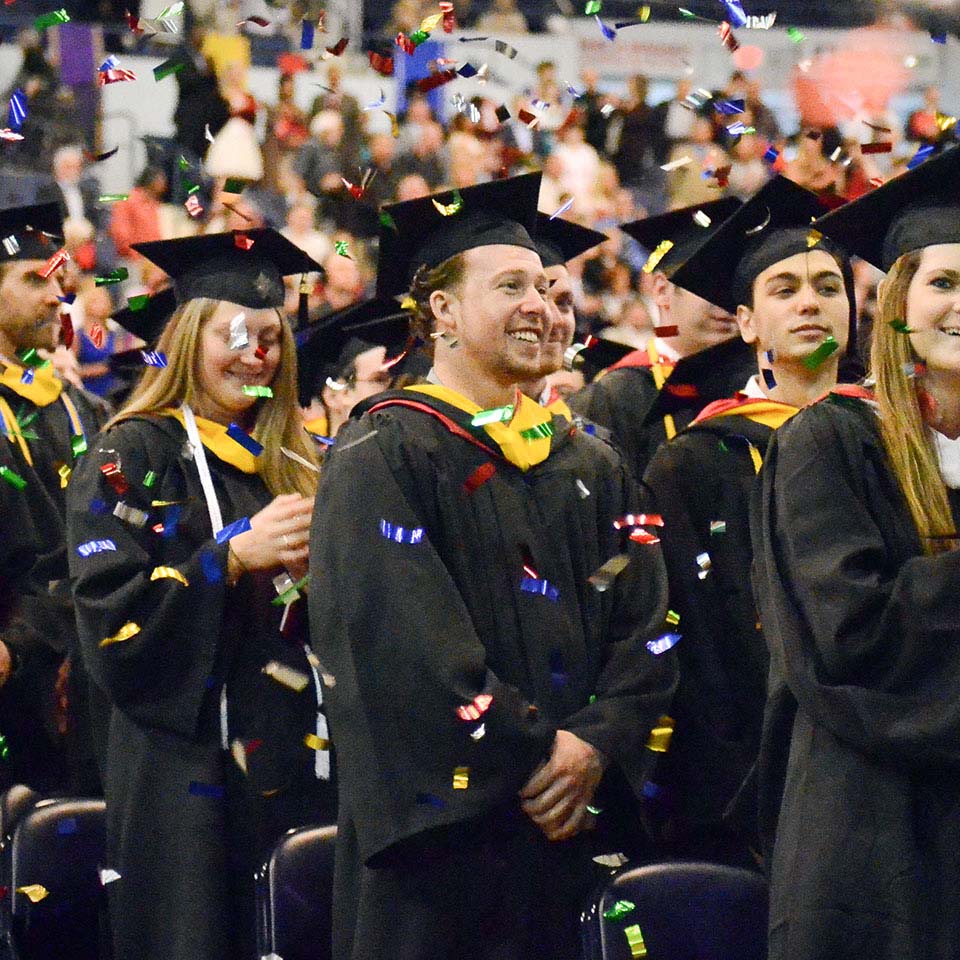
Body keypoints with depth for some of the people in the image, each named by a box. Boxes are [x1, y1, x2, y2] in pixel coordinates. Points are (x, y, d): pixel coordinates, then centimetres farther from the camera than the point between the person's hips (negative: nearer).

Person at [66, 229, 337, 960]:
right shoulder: (133, 456, -3)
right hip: (188, 774, -6)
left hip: (295, 761, 6)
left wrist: (323, 568, -3)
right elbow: (109, 617, -14)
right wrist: (233, 556, -22)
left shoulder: (288, 464, 16)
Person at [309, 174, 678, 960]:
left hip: (566, 827, 5)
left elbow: (644, 629, 7)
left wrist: (597, 747, -10)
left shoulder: (589, 467, 16)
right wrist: (536, 749, -15)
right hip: (439, 828, -5)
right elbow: (397, 636, -15)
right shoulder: (381, 458, -4)